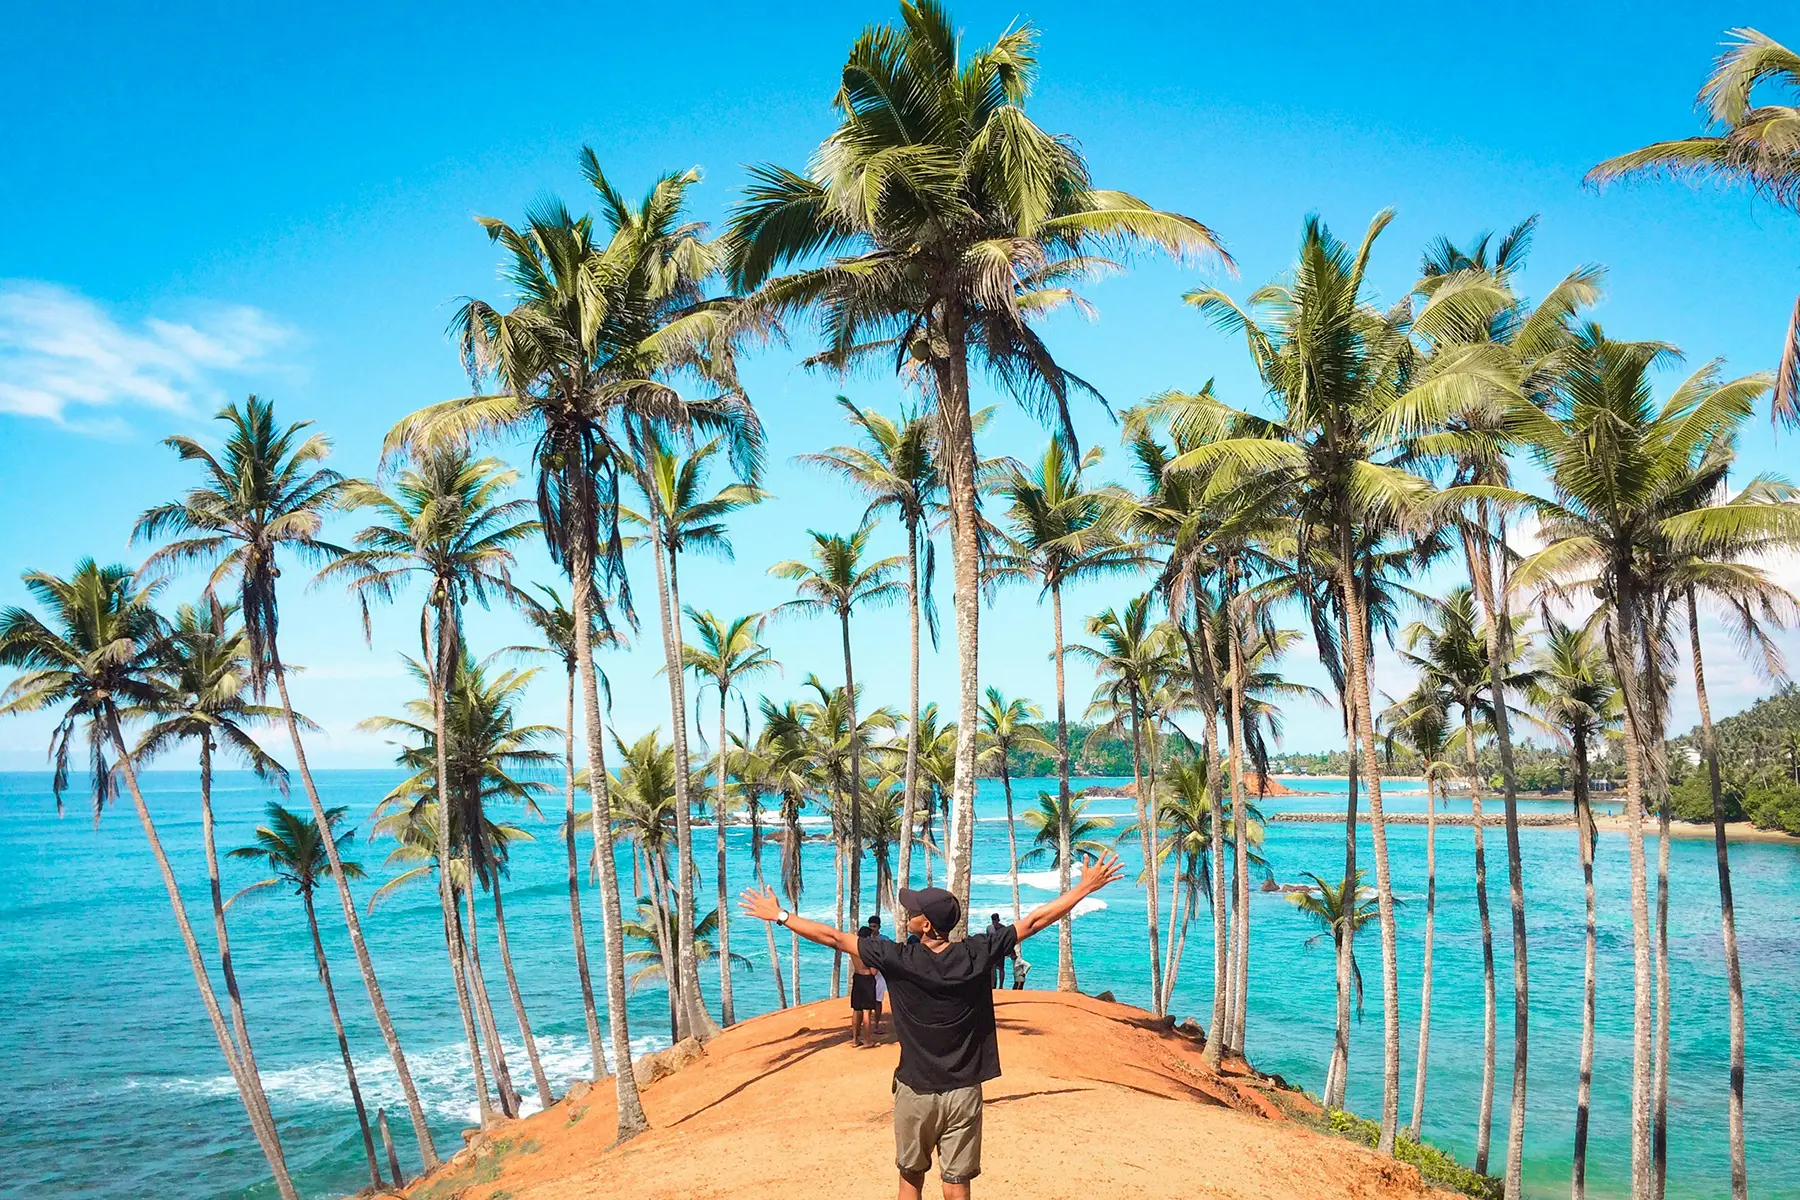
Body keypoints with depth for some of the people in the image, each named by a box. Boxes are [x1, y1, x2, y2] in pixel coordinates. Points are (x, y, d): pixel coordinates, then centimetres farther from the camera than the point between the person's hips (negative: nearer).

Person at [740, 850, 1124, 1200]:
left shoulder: (897, 959, -14)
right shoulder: (978, 954, -12)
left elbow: (832, 937, -7)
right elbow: (1035, 920, -5)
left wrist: (779, 915, 4)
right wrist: (1086, 887, 3)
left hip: (915, 1092, 0)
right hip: (963, 1093, 1)